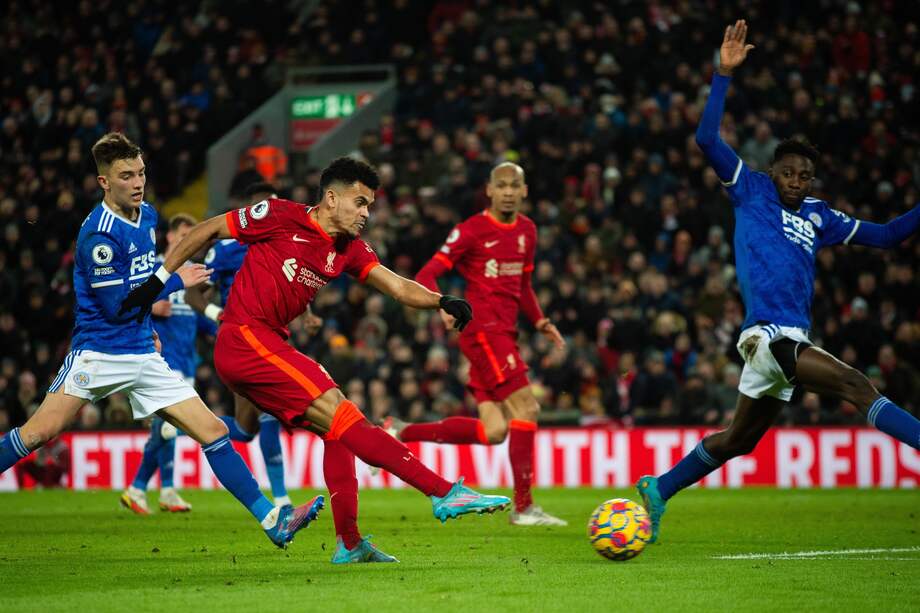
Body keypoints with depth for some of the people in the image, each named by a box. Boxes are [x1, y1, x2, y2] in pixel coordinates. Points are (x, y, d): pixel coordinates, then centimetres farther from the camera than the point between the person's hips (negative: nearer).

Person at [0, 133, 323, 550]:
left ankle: (273, 521, -2)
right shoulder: (99, 234, -17)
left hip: (143, 356, 7)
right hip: (98, 354, -7)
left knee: (213, 432, -1)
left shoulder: (147, 216, 9)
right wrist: (173, 281, -11)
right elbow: (116, 306, -18)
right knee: (39, 433, -16)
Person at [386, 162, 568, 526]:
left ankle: (400, 432, 13)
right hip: (483, 329, -8)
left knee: (494, 433, 1)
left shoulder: (527, 230, 16)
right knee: (526, 408, -15)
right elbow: (426, 276, -10)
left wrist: (541, 323, 15)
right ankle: (523, 507, -10)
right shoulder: (472, 230, -7)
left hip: (503, 333, 8)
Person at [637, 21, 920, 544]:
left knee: (740, 440, 16)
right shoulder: (753, 192, 4)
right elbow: (707, 139, -4)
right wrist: (725, 73, -9)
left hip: (793, 339, 7)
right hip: (768, 336, -7)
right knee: (859, 387, -24)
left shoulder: (819, 216, 18)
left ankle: (659, 489, 30)